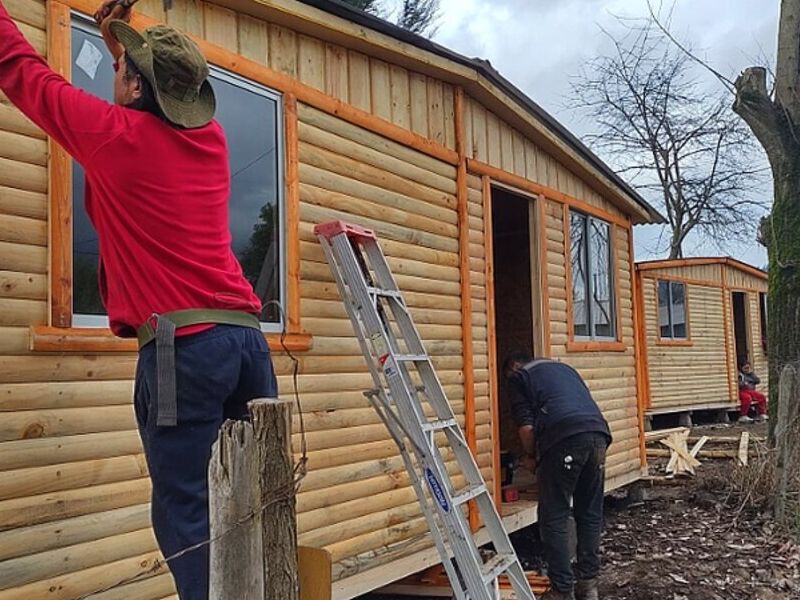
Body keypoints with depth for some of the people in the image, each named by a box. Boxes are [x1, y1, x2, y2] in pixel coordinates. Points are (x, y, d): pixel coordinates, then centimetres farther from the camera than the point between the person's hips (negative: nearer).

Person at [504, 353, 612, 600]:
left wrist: (531, 456, 21)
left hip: (564, 437, -6)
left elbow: (526, 426, 3)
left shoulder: (518, 376, 16)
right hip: (598, 433, 6)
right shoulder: (563, 367, 35)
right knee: (591, 515, 15)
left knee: (554, 519, 3)